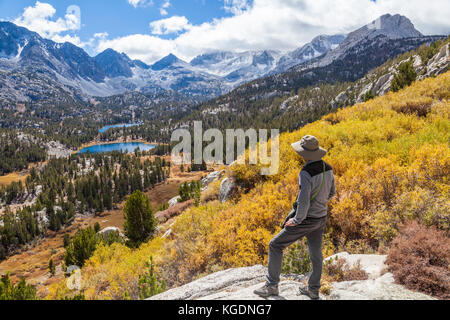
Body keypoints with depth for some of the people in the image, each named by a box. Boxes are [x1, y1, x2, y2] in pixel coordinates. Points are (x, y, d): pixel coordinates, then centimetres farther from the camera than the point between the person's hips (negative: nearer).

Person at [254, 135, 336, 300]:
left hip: (305, 220, -8)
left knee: (275, 245, 6)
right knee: (315, 253, 20)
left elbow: (303, 202, -29)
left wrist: (297, 220, -15)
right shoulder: (327, 168, -1)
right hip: (321, 218, 8)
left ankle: (272, 285, 12)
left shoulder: (306, 173, -27)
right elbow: (331, 192, 12)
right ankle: (314, 290, 35)